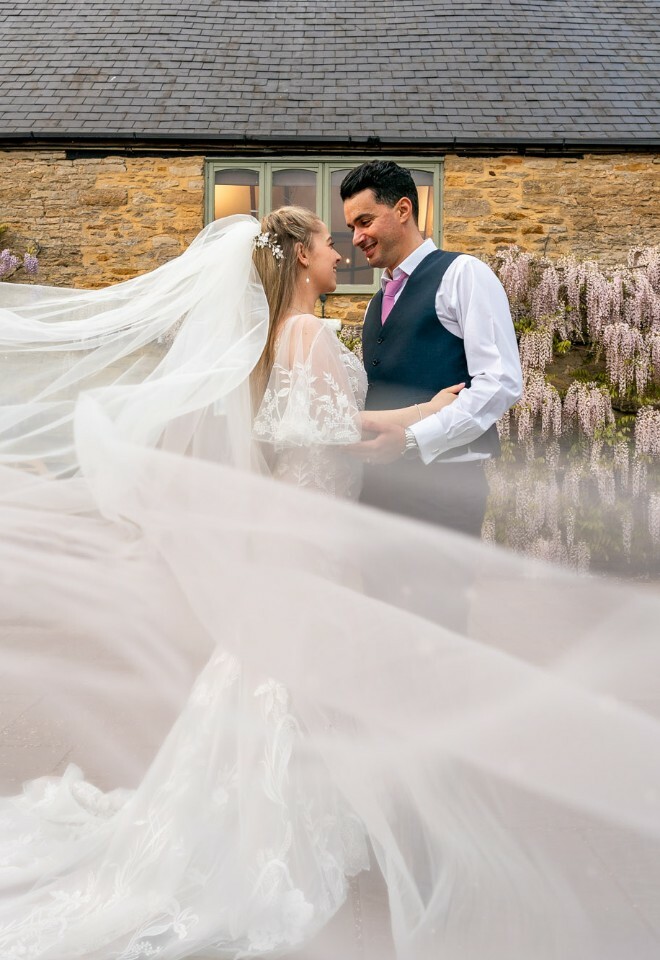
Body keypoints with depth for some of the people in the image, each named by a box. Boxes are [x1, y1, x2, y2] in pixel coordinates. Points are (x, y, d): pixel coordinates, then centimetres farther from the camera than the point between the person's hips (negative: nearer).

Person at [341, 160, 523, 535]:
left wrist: (412, 438, -18)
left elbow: (503, 382, -12)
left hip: (442, 480, -6)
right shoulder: (379, 303, 20)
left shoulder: (463, 274, -2)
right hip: (383, 478, 7)